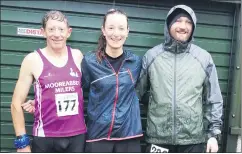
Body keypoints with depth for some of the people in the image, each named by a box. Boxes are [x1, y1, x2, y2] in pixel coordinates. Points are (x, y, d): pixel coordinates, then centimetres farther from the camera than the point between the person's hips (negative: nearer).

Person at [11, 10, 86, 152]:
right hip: (45, 138, -2)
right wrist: (22, 141, -3)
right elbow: (17, 103, -2)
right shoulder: (32, 60, -5)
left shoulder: (77, 56, 2)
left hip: (78, 136, 2)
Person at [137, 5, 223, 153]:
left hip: (193, 139, 0)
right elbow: (137, 91, 7)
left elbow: (214, 99, 5)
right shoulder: (151, 55, 1)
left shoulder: (204, 58, 2)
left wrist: (214, 133, 2)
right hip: (158, 137, 0)